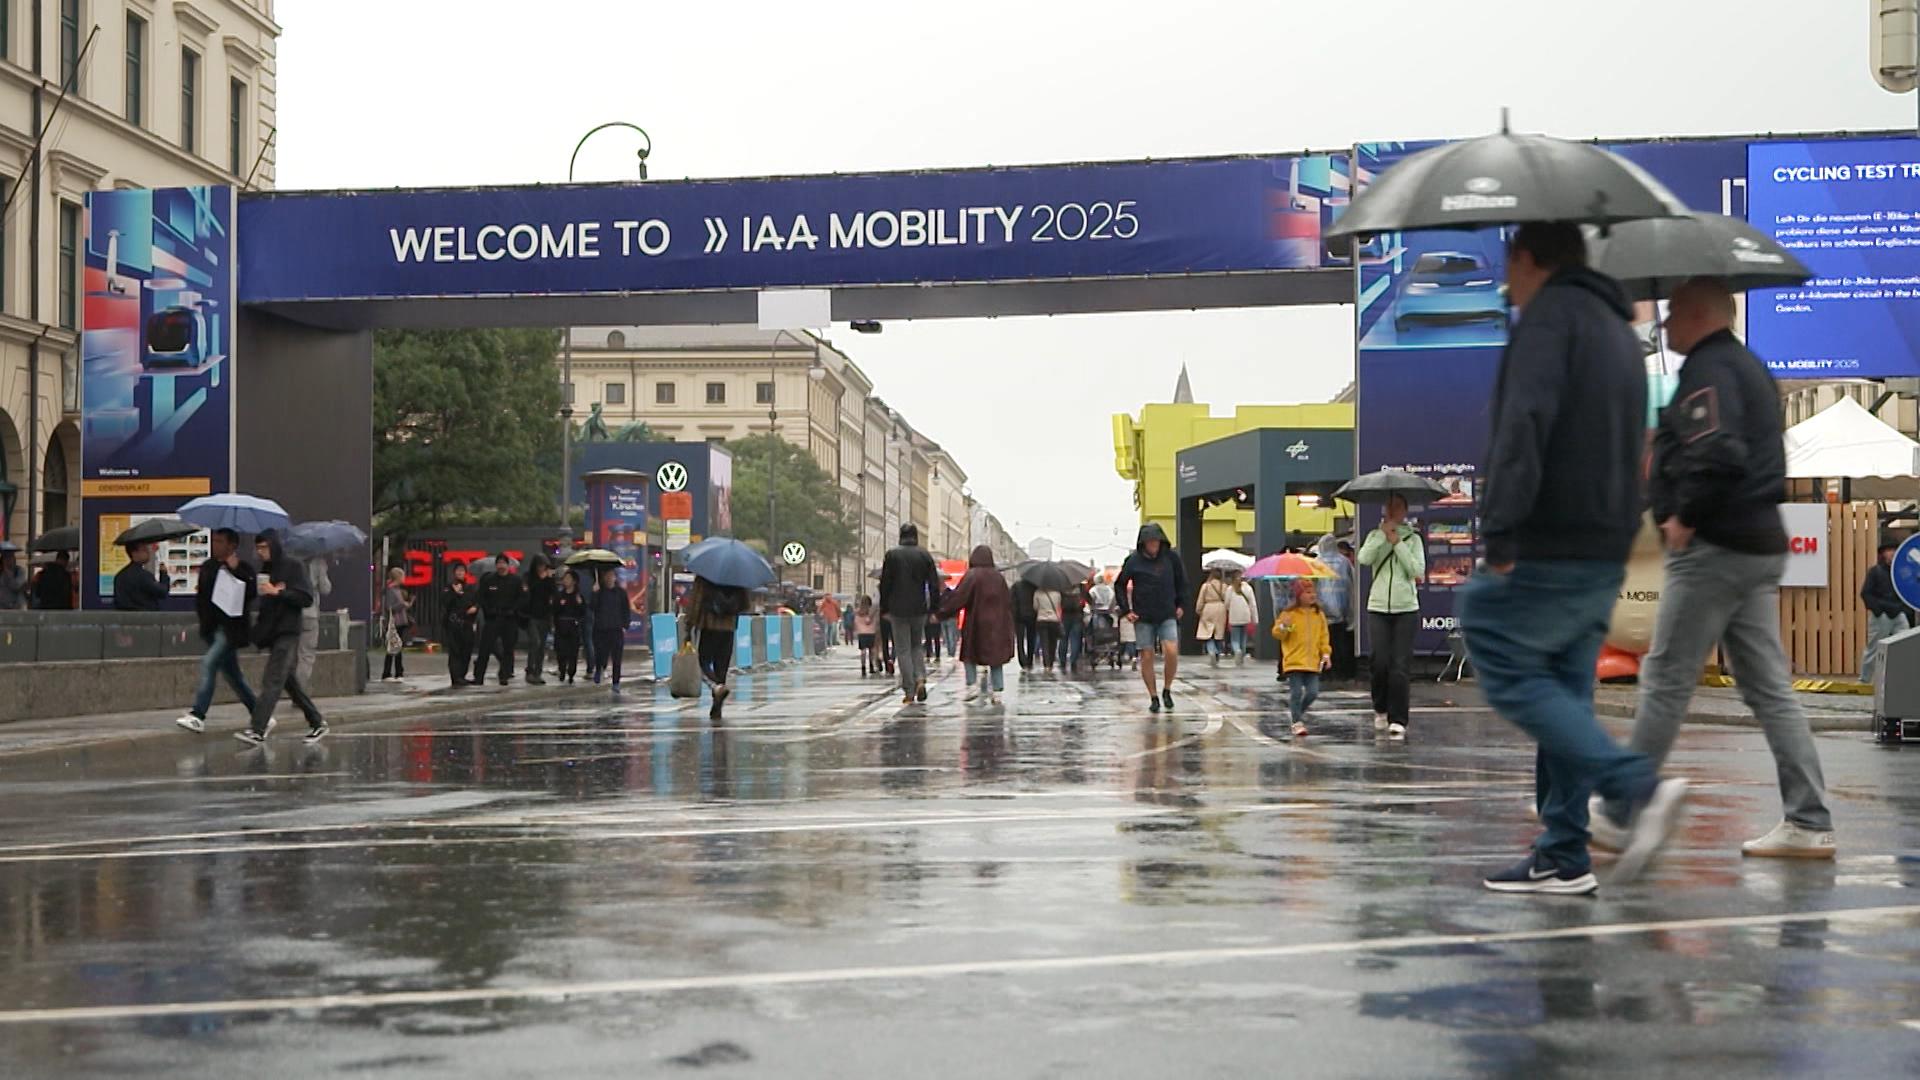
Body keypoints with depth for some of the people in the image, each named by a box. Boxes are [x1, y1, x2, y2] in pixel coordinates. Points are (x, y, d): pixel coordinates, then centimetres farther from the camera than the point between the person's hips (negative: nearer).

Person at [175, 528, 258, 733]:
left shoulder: (243, 568, -6)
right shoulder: (207, 566, 13)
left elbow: (251, 594, -20)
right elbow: (201, 594, 23)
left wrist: (236, 570, -24)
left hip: (231, 628, -7)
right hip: (212, 627, 7)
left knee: (209, 662, -20)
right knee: (231, 673, 10)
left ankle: (197, 716, -22)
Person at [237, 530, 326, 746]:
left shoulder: (292, 566, -7)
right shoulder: (264, 569, 13)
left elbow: (306, 598, -13)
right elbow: (257, 598, 19)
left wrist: (277, 592, -18)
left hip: (287, 633, -8)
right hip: (271, 633, 8)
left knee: (272, 682, -13)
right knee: (290, 682, 12)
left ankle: (258, 730, -19)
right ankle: (317, 723, 21)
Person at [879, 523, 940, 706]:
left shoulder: (892, 555, -4)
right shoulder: (925, 555, 1)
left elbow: (885, 585, -2)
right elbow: (934, 585, 0)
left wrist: (884, 609, 7)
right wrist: (934, 609, 7)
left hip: (898, 610, -2)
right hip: (919, 609, 2)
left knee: (903, 650, 3)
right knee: (917, 646, 19)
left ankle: (909, 692, 0)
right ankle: (920, 679, -4)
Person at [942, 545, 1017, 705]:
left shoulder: (971, 576, -9)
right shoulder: (999, 577, 4)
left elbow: (957, 597, -15)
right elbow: (1008, 602, 10)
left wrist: (942, 611, -8)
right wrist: (1007, 628, 18)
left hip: (975, 624, -3)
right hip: (996, 625, 3)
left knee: (969, 655, 11)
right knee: (996, 655, 7)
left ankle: (972, 686, -3)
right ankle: (996, 691, 1)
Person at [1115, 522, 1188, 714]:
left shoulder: (1172, 557, 0)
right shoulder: (1133, 561, -5)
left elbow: (1181, 582, 16)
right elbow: (1119, 585, 6)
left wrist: (1180, 604, 9)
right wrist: (1126, 610, -1)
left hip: (1167, 615, 0)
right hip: (1143, 617, 0)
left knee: (1171, 651, -16)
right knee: (1147, 656, 0)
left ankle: (1167, 690, 4)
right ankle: (1153, 698, 12)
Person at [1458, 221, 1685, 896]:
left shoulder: (1550, 313, -7)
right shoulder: (1618, 328, 22)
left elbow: (1524, 423, -21)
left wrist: (1501, 529, -25)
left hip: (1549, 551, -9)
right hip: (1607, 553, 9)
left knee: (1512, 675, -7)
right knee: (1563, 691, 11)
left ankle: (1639, 785, -17)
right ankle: (1562, 858, 11)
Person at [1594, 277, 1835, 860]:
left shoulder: (1708, 370, -12)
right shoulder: (1751, 368, 20)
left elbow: (1719, 456, -27)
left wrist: (1685, 517, -15)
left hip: (1713, 548, -10)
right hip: (1761, 544, 10)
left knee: (1665, 683, -4)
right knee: (1770, 687, 8)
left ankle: (1619, 815, 2)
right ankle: (1808, 822, 6)